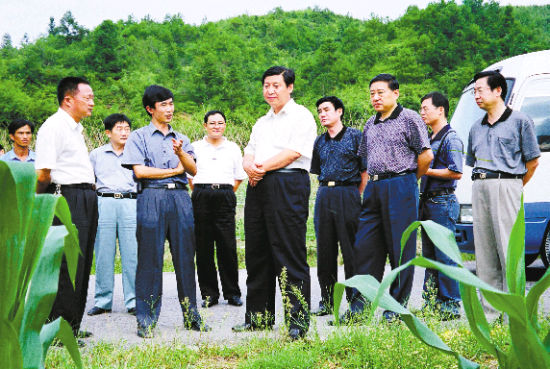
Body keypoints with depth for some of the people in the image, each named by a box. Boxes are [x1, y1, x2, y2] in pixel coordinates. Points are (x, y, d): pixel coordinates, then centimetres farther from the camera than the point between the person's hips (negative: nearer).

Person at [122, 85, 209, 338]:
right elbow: (140, 171, -6)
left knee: (185, 257, 4)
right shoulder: (139, 137, 7)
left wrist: (180, 153, -12)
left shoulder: (181, 139, 19)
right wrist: (174, 170, 1)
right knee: (150, 258, -5)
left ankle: (191, 315, 10)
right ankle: (146, 319, 1)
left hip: (180, 197, 4)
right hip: (152, 198, -4)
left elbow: (193, 170, 7)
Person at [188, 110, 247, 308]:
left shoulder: (233, 148, 14)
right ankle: (209, 293, 6)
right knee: (203, 247, -1)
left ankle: (232, 293, 5)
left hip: (225, 197, 0)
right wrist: (201, 194, 7)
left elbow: (239, 177, 17)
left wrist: (226, 194, 8)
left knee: (228, 246, -4)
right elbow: (189, 175, 13)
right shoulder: (195, 147, 11)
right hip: (201, 196, 0)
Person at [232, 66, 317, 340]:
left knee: (290, 255, -9)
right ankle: (259, 316, 17)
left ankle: (299, 320, -6)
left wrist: (262, 167, -10)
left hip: (287, 186, -8)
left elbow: (293, 152, -11)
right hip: (258, 188, 8)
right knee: (257, 253, 9)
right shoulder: (261, 123, 25)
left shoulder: (301, 117, 1)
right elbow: (248, 155, 17)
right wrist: (250, 167, -6)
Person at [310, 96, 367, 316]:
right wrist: (325, 193, 14)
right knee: (325, 251, 6)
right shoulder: (320, 142, 16)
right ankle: (326, 302, 13)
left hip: (348, 193, -5)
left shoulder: (354, 136, 1)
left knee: (350, 250, -5)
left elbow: (365, 171, -1)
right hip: (324, 196, 5)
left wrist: (356, 197, -3)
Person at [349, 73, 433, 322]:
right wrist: (372, 180, 15)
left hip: (400, 187, -7)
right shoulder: (370, 124, 17)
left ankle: (397, 306, 5)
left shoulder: (409, 119, -3)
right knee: (365, 246, 3)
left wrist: (409, 179, 2)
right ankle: (359, 304, 7)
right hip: (374, 188, 7)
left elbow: (426, 154, -7)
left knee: (400, 248, -2)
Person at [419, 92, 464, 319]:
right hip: (427, 202, 10)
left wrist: (426, 171, -16)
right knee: (429, 255, 11)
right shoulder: (430, 139, 18)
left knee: (445, 257, -8)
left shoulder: (450, 139, -10)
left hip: (443, 202, -10)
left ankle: (451, 306, -3)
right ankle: (431, 303, 17)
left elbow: (456, 173, -18)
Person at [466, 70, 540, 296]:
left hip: (506, 186, -6)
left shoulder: (519, 121, 2)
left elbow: (532, 161, 2)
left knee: (509, 248, -9)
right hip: (479, 189, 6)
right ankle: (490, 305, 10)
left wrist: (514, 187, 7)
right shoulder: (476, 128, 19)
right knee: (483, 250, 5)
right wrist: (481, 184, 12)